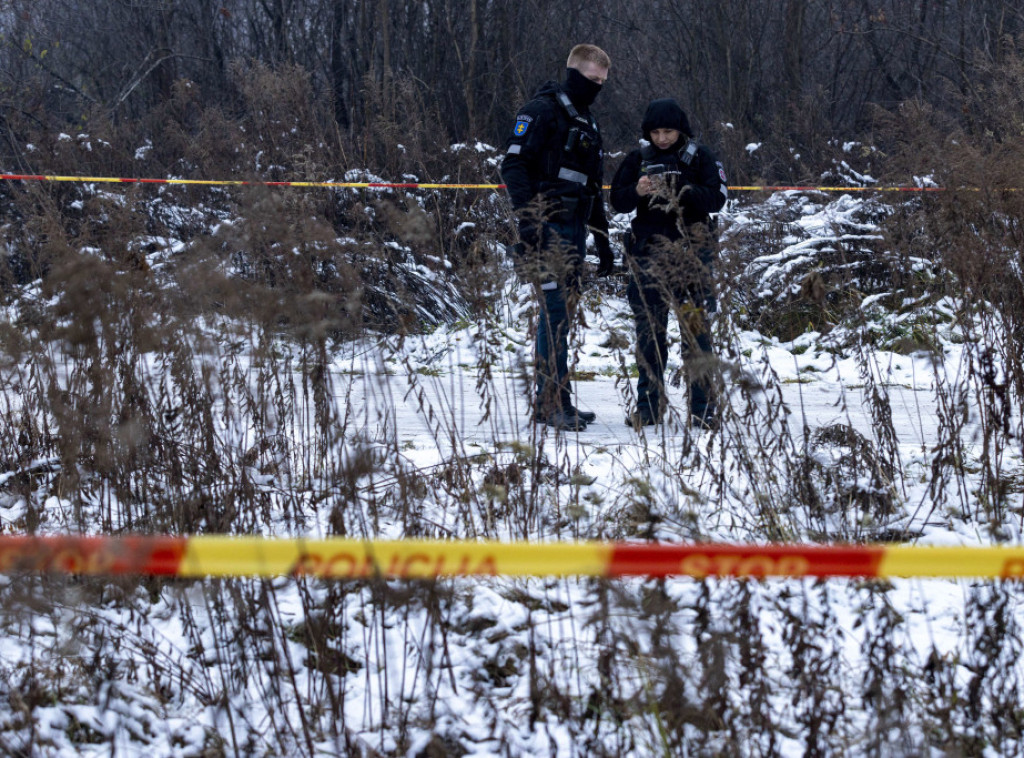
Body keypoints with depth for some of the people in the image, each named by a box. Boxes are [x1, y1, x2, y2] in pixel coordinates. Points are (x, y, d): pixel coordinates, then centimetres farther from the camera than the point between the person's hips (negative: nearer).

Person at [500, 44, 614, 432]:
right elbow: (514, 164, -14)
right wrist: (528, 221, -22)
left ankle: (549, 401, 13)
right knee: (555, 309, -12)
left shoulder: (587, 122, 22)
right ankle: (555, 402, -11)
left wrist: (603, 243, 26)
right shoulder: (542, 111, -6)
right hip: (547, 228, -9)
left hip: (574, 231, 9)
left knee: (563, 312, 8)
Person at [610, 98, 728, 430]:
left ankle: (702, 405, 1)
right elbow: (617, 200, 6)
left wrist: (682, 191, -21)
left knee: (695, 328, -4)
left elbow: (716, 198, -6)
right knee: (649, 329, 5)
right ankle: (649, 405, 12)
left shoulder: (700, 158, 2)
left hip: (691, 252, -3)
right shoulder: (638, 159, 9)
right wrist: (637, 191, -15)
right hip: (648, 252, 3)